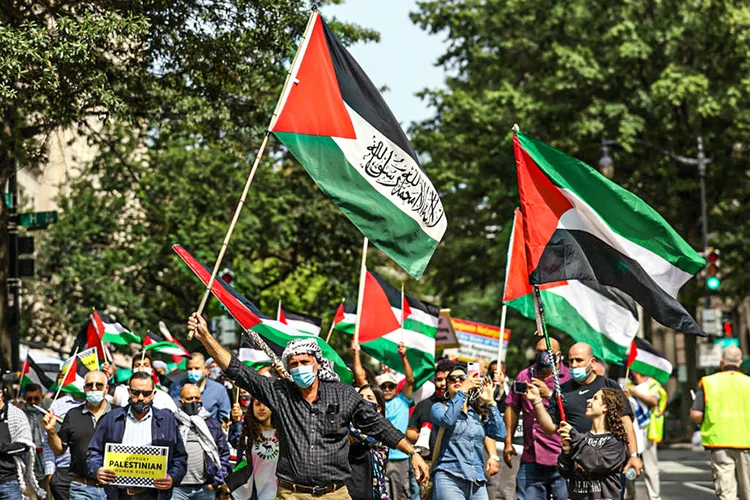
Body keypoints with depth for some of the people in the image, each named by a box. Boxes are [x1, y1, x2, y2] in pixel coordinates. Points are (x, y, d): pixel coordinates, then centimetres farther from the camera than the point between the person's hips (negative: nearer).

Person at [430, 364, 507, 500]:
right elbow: (447, 420, -14)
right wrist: (463, 390, -10)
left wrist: (490, 402, 2)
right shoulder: (439, 407, 11)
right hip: (449, 479, -4)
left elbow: (500, 433, 4)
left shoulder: (479, 413, 20)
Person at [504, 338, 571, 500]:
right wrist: (508, 442, 16)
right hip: (531, 459, 4)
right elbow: (512, 408, 20)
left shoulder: (568, 378, 1)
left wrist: (549, 394, -20)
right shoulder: (524, 376, 15)